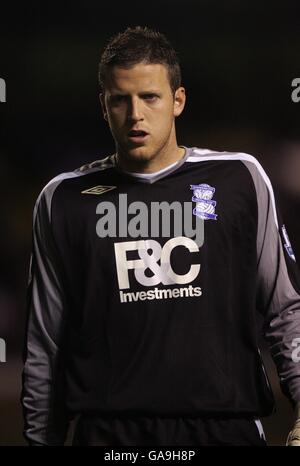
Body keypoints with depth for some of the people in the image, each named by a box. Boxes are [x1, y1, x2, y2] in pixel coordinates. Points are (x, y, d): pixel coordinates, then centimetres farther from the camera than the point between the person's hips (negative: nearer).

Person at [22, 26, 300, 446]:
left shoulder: (240, 179, 6)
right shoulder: (63, 201, 7)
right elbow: (45, 344, 10)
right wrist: (40, 438, 8)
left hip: (226, 425, 0)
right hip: (109, 431, 0)